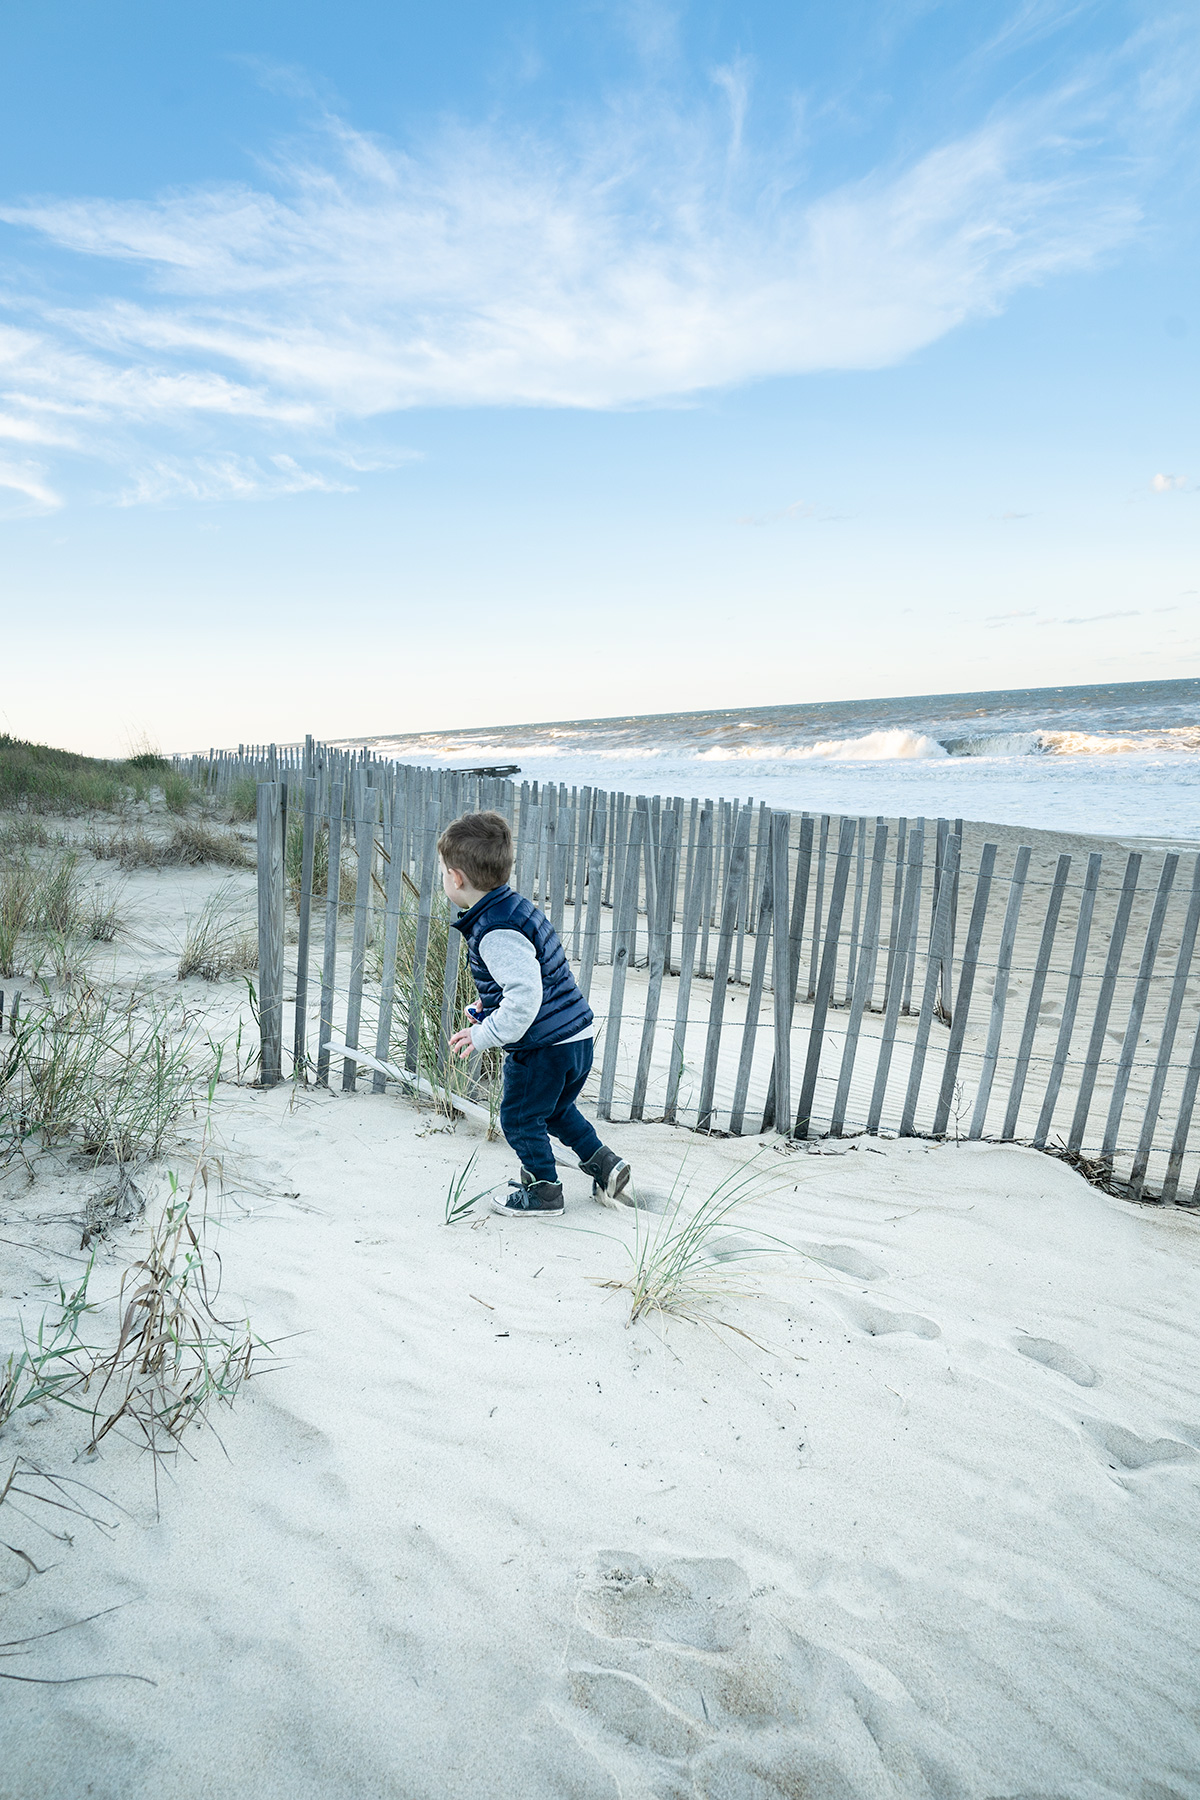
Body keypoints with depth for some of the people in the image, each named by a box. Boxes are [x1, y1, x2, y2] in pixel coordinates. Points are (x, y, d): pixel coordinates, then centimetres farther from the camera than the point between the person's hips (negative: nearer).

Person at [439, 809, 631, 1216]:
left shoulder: (495, 932, -25)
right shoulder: (514, 906, 7)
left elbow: (525, 996, -30)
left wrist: (485, 1035, -20)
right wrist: (490, 1005, 14)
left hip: (542, 1046, -10)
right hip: (577, 1038, 10)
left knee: (520, 1118, 12)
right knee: (555, 1108, 29)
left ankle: (543, 1189, 28)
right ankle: (603, 1162, 32)